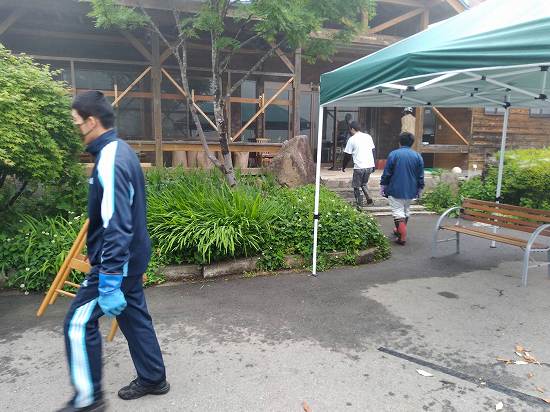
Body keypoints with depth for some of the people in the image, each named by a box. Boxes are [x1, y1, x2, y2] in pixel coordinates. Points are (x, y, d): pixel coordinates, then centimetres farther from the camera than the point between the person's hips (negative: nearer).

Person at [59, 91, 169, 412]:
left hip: (118, 259, -10)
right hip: (132, 255, 10)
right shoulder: (121, 151, 9)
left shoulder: (110, 161, -23)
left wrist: (109, 283, -29)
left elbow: (116, 227, -29)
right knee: (135, 317, 18)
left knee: (79, 324, 4)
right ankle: (153, 379, 33)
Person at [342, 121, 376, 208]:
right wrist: (373, 165, 23)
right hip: (370, 166, 6)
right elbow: (373, 151, 15)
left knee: (357, 187, 7)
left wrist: (343, 166, 13)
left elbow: (347, 155, -1)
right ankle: (369, 199, 9)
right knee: (364, 184, 24)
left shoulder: (352, 139, -4)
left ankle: (359, 205, 6)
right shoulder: (368, 136, 11)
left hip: (359, 167, -5)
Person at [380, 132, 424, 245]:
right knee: (406, 211, 20)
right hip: (410, 190, 4)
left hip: (395, 190, -4)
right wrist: (419, 190, 16)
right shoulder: (418, 156, 1)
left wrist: (382, 187, 3)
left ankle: (402, 237, -10)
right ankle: (400, 230, 36)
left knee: (398, 212, -2)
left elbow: (386, 174, -7)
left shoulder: (393, 154, -9)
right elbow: (420, 177, 5)